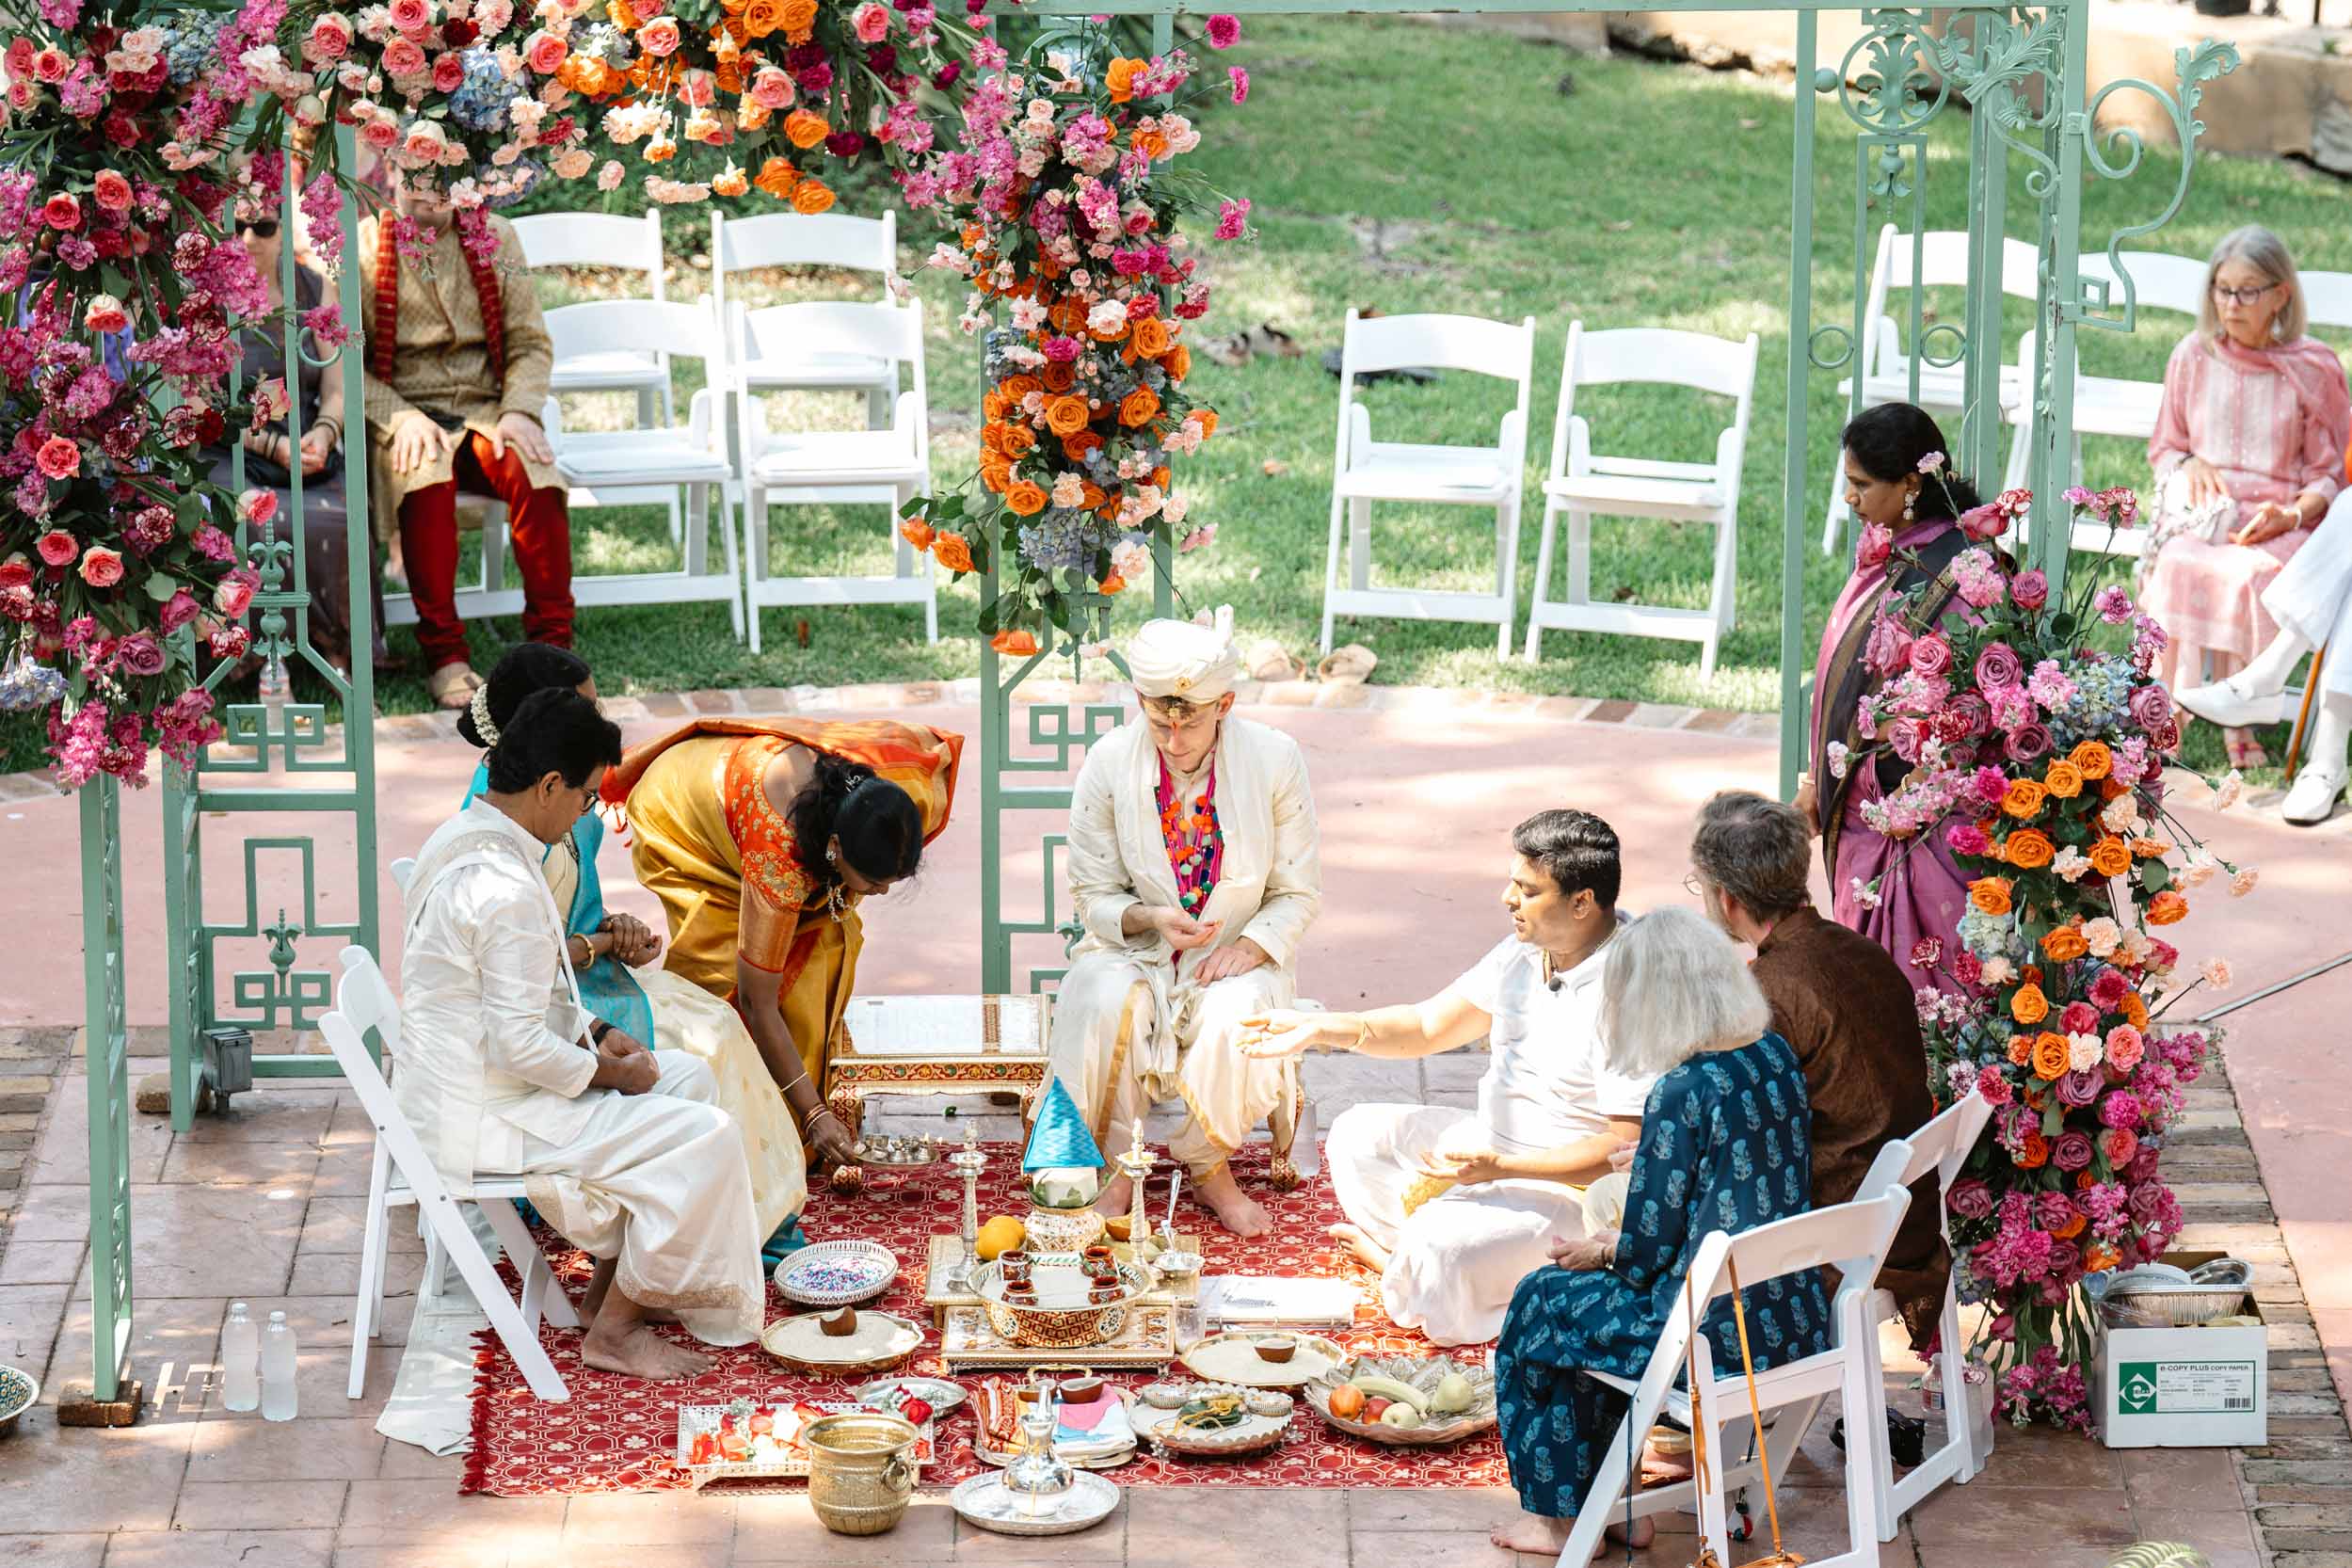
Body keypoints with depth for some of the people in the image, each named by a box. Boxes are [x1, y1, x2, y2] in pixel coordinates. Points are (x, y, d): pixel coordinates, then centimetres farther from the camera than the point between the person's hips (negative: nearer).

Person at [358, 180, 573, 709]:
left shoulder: (494, 238, 10)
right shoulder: (360, 248, 2)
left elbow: (531, 343, 9)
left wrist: (518, 412, -10)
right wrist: (401, 418, -17)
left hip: (485, 409, 2)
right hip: (403, 413, -2)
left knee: (535, 476, -31)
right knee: (426, 479, -37)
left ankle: (552, 641, -21)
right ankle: (443, 653, -29)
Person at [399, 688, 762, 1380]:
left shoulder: (459, 839, 7)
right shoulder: (506, 891, -26)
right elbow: (519, 1047, -26)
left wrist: (597, 1033, 9)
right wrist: (611, 1072, -10)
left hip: (454, 1086, 11)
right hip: (481, 1121, -11)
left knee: (688, 1077, 17)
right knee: (706, 1138, -14)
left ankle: (611, 1283, 20)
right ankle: (614, 1330, -3)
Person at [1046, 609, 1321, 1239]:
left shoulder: (1275, 760, -9)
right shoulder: (1109, 763, -9)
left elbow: (1299, 894, 0)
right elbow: (1092, 896, -1)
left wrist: (1253, 945, -19)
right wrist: (1148, 919, -23)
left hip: (1235, 957, 0)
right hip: (1134, 952, 0)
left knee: (1235, 1018, -34)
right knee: (1109, 1001, -34)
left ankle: (1210, 1167, -8)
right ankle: (1114, 1165, -17)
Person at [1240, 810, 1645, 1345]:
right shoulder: (1524, 950, 1)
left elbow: (1630, 1150, -28)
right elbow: (1426, 1027, 10)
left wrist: (1500, 1168, -31)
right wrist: (1321, 1029, -4)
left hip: (1571, 1185, -10)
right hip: (1494, 1145, 10)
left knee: (1438, 1248, -30)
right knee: (1357, 1135, 12)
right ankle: (1402, 1249, -6)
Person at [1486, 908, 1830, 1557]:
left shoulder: (1680, 1094, -21)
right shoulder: (1777, 1056, 3)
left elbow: (1649, 1251, -14)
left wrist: (1599, 1252, 7)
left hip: (1719, 1333, -8)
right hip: (1796, 1316, 8)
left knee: (1539, 1303, 16)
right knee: (1597, 1292, 27)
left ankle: (1559, 1515, 29)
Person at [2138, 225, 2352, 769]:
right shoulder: (2193, 358, 12)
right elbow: (2163, 447, 23)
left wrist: (2292, 515, -14)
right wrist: (2188, 463, -1)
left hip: (2279, 522, -2)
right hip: (2201, 511, 2)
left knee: (2246, 574, -36)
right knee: (2176, 562, -33)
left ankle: (2238, 718, -27)